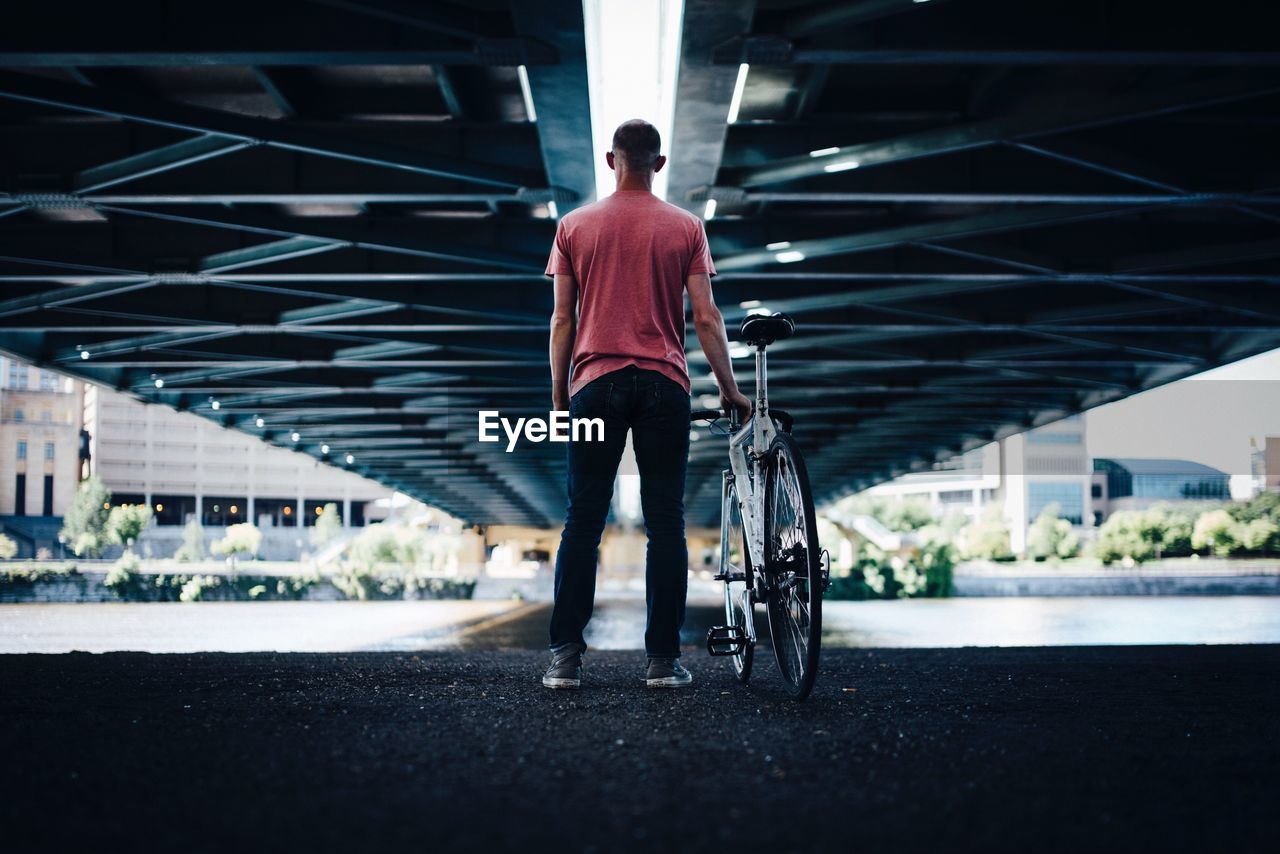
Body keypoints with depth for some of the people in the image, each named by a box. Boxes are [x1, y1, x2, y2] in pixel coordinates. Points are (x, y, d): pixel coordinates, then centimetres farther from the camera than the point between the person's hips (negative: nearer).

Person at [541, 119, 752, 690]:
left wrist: (559, 392, 12)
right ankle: (663, 659, 1)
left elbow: (562, 319, 5)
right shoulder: (686, 228, 4)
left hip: (595, 381, 1)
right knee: (665, 524, 2)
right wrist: (729, 389, 7)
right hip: (664, 385, -1)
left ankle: (565, 657, 0)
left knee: (582, 522, 3)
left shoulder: (575, 226, 6)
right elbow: (705, 317, -1)